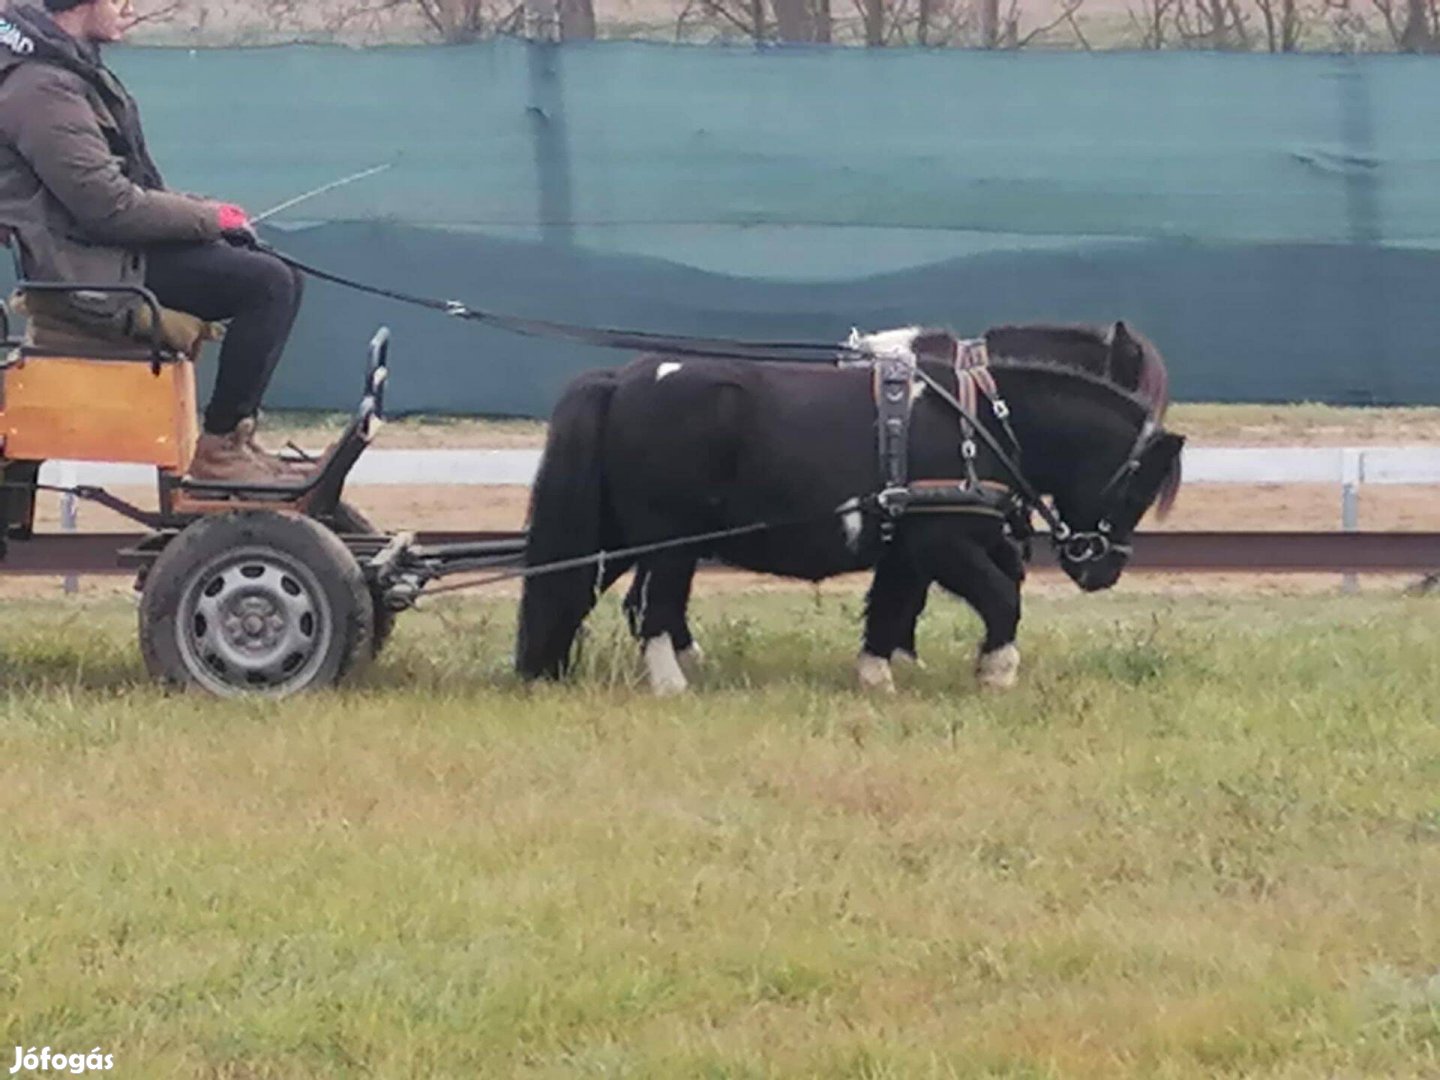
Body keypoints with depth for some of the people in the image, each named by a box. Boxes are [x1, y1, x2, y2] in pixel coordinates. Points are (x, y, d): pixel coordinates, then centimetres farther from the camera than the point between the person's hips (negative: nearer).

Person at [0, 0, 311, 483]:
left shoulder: (73, 68, 14)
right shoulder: (43, 91, -20)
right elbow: (110, 207, -23)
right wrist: (209, 217, -12)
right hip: (96, 267, -11)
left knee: (275, 277, 10)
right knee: (267, 284, -19)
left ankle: (236, 435, 10)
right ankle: (218, 448, -12)